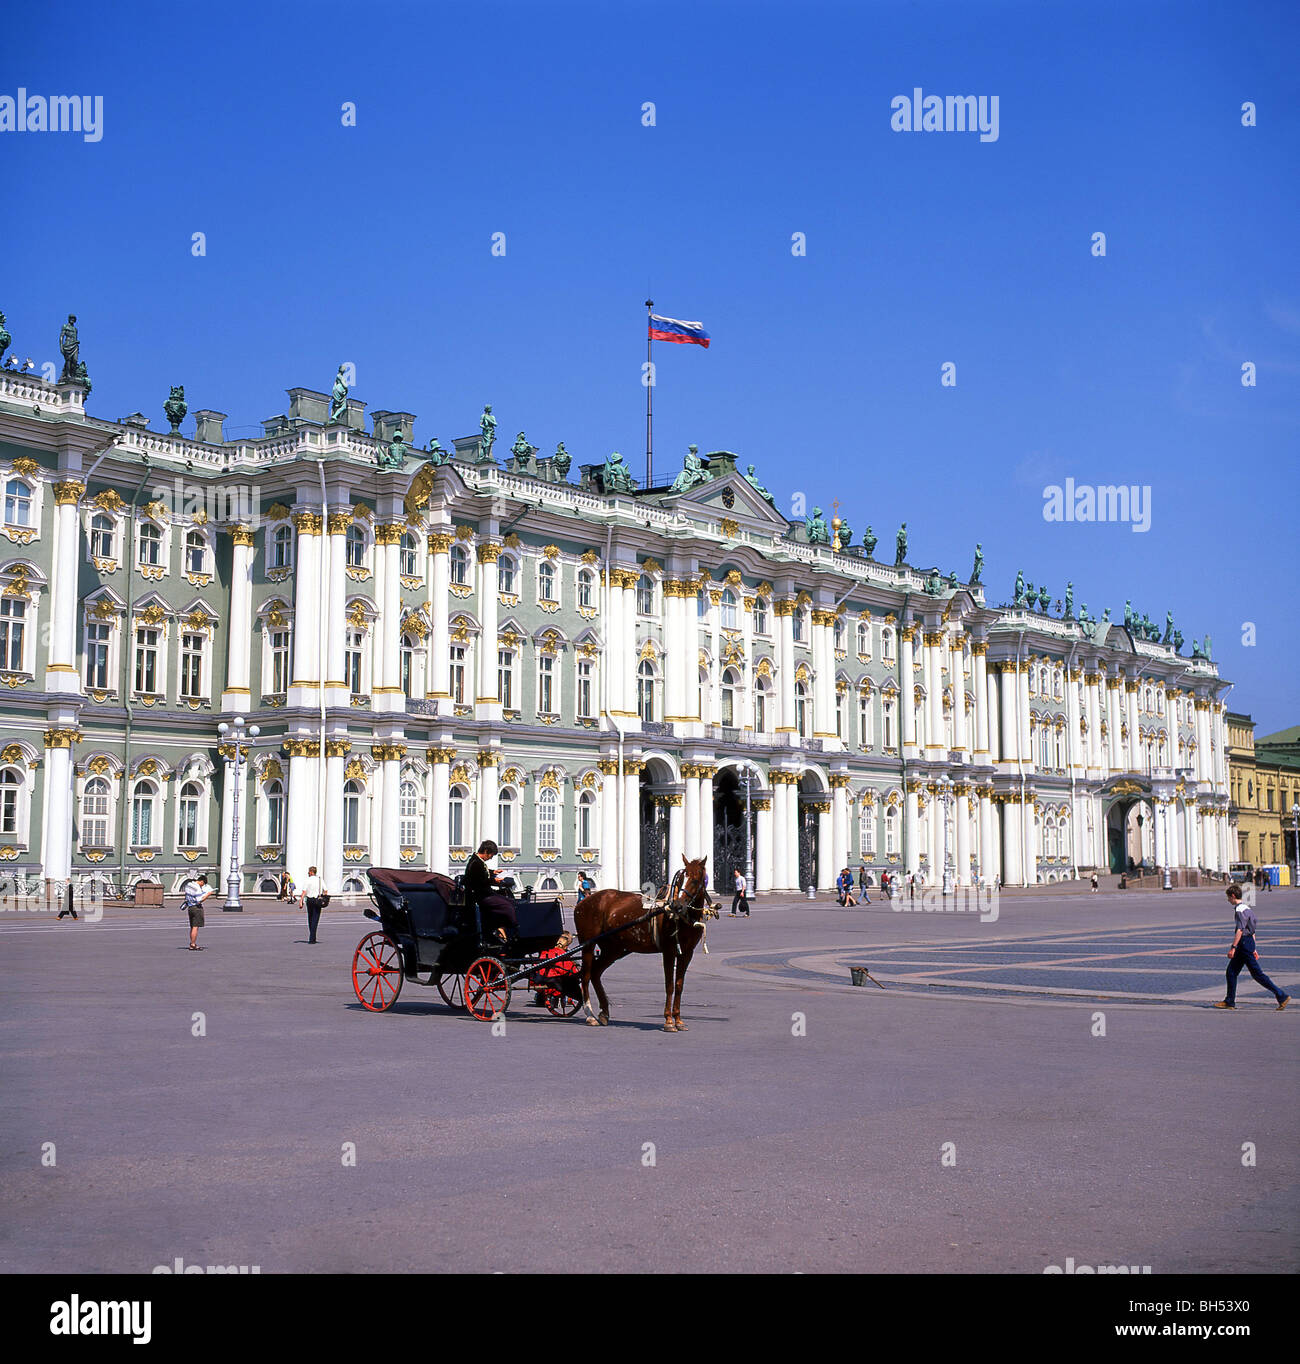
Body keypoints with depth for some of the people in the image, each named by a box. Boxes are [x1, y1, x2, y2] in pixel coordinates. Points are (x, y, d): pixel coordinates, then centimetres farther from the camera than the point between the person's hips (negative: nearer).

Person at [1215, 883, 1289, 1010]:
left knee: (1257, 974, -6)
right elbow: (1252, 931, 19)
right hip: (1249, 942, 10)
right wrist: (1253, 949, 22)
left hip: (1244, 943, -10)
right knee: (1231, 971, 11)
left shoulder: (1240, 910, -15)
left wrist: (1233, 947, -22)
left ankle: (1281, 996, -4)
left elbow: (1240, 930, -22)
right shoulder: (1247, 908, 16)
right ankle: (1229, 1002, 14)